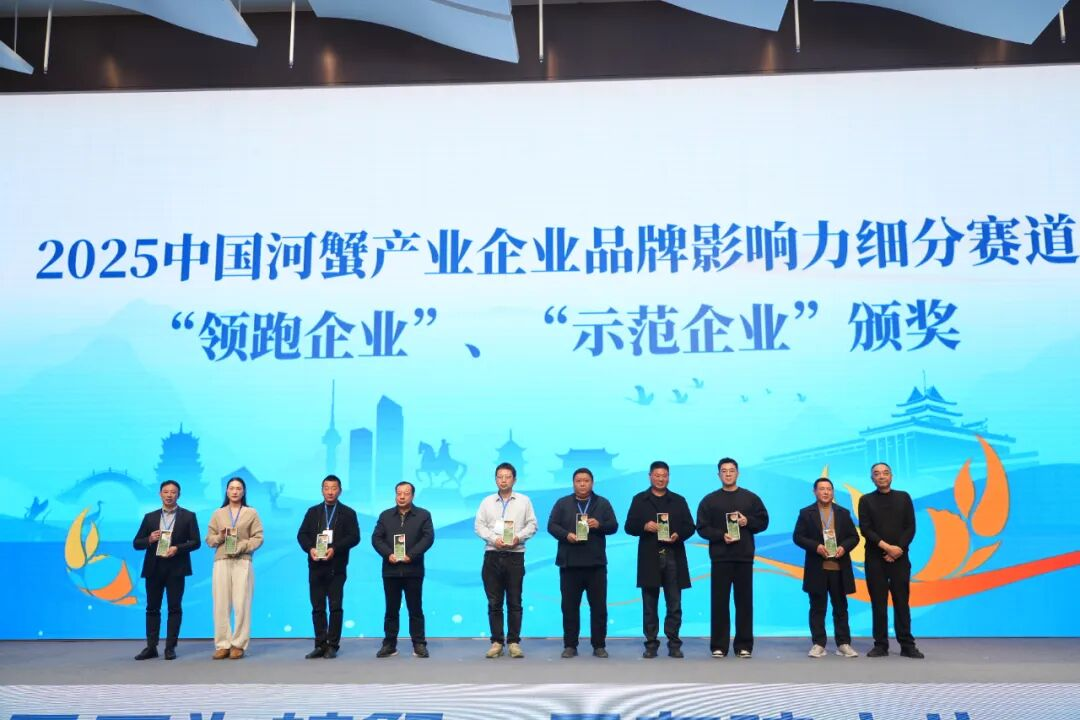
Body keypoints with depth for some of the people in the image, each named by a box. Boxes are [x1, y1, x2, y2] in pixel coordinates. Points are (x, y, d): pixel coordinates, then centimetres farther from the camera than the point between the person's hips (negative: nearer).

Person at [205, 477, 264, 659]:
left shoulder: (251, 513, 8)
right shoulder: (218, 513, 14)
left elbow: (258, 538, 2)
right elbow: (209, 539, 12)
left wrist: (241, 547, -12)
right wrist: (220, 537, -9)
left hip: (242, 562, -2)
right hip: (221, 562, 2)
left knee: (241, 605, -6)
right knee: (221, 604, -1)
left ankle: (239, 645, 0)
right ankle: (222, 644, 4)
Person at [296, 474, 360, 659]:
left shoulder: (348, 513, 5)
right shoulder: (313, 511, 13)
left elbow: (354, 537, -5)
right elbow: (302, 534, 7)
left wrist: (335, 549, -18)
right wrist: (310, 548, -12)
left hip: (337, 567, -3)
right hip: (316, 566, 3)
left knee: (335, 607, -1)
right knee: (318, 607, 5)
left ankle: (333, 646, 5)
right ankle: (320, 645, 11)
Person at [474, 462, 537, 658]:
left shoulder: (524, 501, 7)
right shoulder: (487, 502, 11)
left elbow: (532, 525, 4)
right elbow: (479, 526, 5)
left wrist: (519, 537, -13)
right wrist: (494, 539, -11)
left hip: (515, 555, -1)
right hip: (492, 555, 1)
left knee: (514, 602, 1)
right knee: (494, 602, 2)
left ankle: (514, 642, 7)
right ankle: (496, 642, 9)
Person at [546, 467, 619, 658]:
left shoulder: (603, 503, 9)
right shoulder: (562, 503, 8)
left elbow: (613, 526, 4)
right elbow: (552, 525, 2)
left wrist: (599, 525, -16)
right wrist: (566, 535, -15)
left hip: (596, 563, 0)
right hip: (570, 563, 0)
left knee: (599, 606, 3)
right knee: (569, 606, 4)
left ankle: (599, 645, 12)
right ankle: (570, 645, 12)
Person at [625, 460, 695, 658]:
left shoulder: (679, 500, 12)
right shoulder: (639, 500, 9)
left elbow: (690, 527, 9)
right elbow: (629, 526, 5)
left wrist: (678, 535, -11)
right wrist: (644, 526, -14)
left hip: (673, 557, 1)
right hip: (649, 558, -1)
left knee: (674, 604, 1)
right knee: (650, 605, 3)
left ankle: (674, 643, 9)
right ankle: (651, 644, 9)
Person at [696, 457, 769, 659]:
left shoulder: (751, 498, 9)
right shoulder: (709, 500, 6)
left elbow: (763, 521, 10)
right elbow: (702, 528, 2)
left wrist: (748, 522, -9)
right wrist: (721, 535, -13)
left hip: (744, 557, 1)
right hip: (720, 557, -1)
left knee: (744, 601, 4)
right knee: (720, 602, 1)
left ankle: (744, 645, 11)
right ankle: (719, 645, 6)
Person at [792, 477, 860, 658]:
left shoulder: (843, 513, 10)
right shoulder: (806, 513, 3)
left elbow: (854, 537, 8)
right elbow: (797, 537, -2)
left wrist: (844, 547, -12)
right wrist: (816, 547, -16)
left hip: (839, 567, 2)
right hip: (816, 568, -2)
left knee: (841, 608, 8)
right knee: (817, 608, 3)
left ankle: (843, 644, 14)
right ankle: (818, 644, 9)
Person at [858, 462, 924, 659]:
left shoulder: (903, 497, 8)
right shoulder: (866, 500, 5)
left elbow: (910, 527, 2)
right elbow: (865, 529, -4)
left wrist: (899, 549, -10)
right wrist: (886, 547, -14)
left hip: (899, 558, 1)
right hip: (875, 559, 0)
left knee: (901, 602, 2)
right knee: (878, 603, 2)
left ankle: (907, 645, 7)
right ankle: (880, 645, 7)